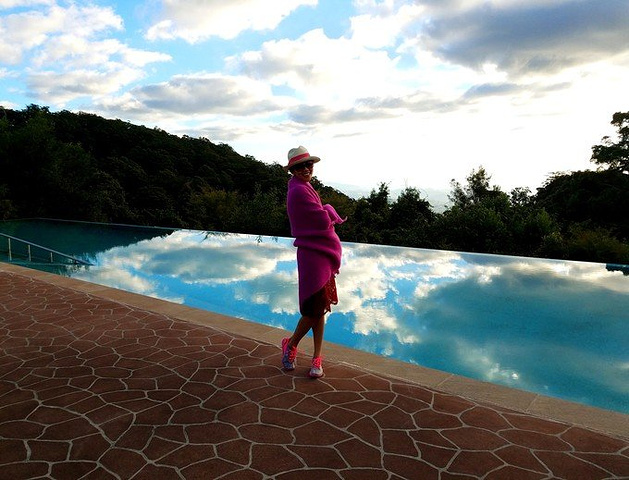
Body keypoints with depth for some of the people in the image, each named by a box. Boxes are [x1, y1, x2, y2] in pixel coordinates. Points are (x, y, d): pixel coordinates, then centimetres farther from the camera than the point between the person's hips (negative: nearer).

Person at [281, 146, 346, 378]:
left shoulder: (303, 188, 15)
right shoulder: (300, 191, -16)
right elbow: (324, 221, -17)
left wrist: (326, 214, -1)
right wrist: (329, 210, 2)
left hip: (320, 253, 10)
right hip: (313, 254, -10)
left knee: (319, 308, 12)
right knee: (316, 308, -3)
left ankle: (317, 358, 20)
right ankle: (291, 344, 21)